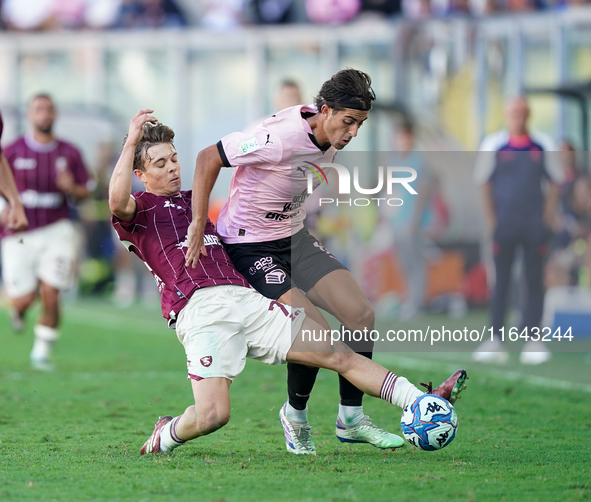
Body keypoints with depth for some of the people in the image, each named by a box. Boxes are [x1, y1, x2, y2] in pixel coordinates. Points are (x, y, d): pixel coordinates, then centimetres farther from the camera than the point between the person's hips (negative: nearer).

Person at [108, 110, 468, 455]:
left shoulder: (196, 200, 29)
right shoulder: (141, 209, 8)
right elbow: (118, 201, -16)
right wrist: (131, 142, -13)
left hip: (245, 296, 6)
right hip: (199, 310, -6)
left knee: (337, 353, -3)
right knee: (213, 415, -20)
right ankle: (166, 436, 12)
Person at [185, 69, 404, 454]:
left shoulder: (331, 138, -2)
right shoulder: (279, 138, -28)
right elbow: (208, 159, -21)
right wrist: (198, 228, -22)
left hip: (294, 239, 8)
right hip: (251, 248, -8)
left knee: (361, 312, -7)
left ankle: (351, 419, 7)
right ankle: (295, 415, 7)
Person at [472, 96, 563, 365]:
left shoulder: (543, 146, 4)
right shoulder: (494, 145, 1)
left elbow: (554, 182, 11)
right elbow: (484, 183, 6)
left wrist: (547, 217, 2)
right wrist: (491, 220, 0)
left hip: (535, 224, 1)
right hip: (504, 222, -1)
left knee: (535, 281, 1)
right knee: (501, 282, 1)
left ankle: (532, 340, 5)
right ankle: (495, 340, 3)